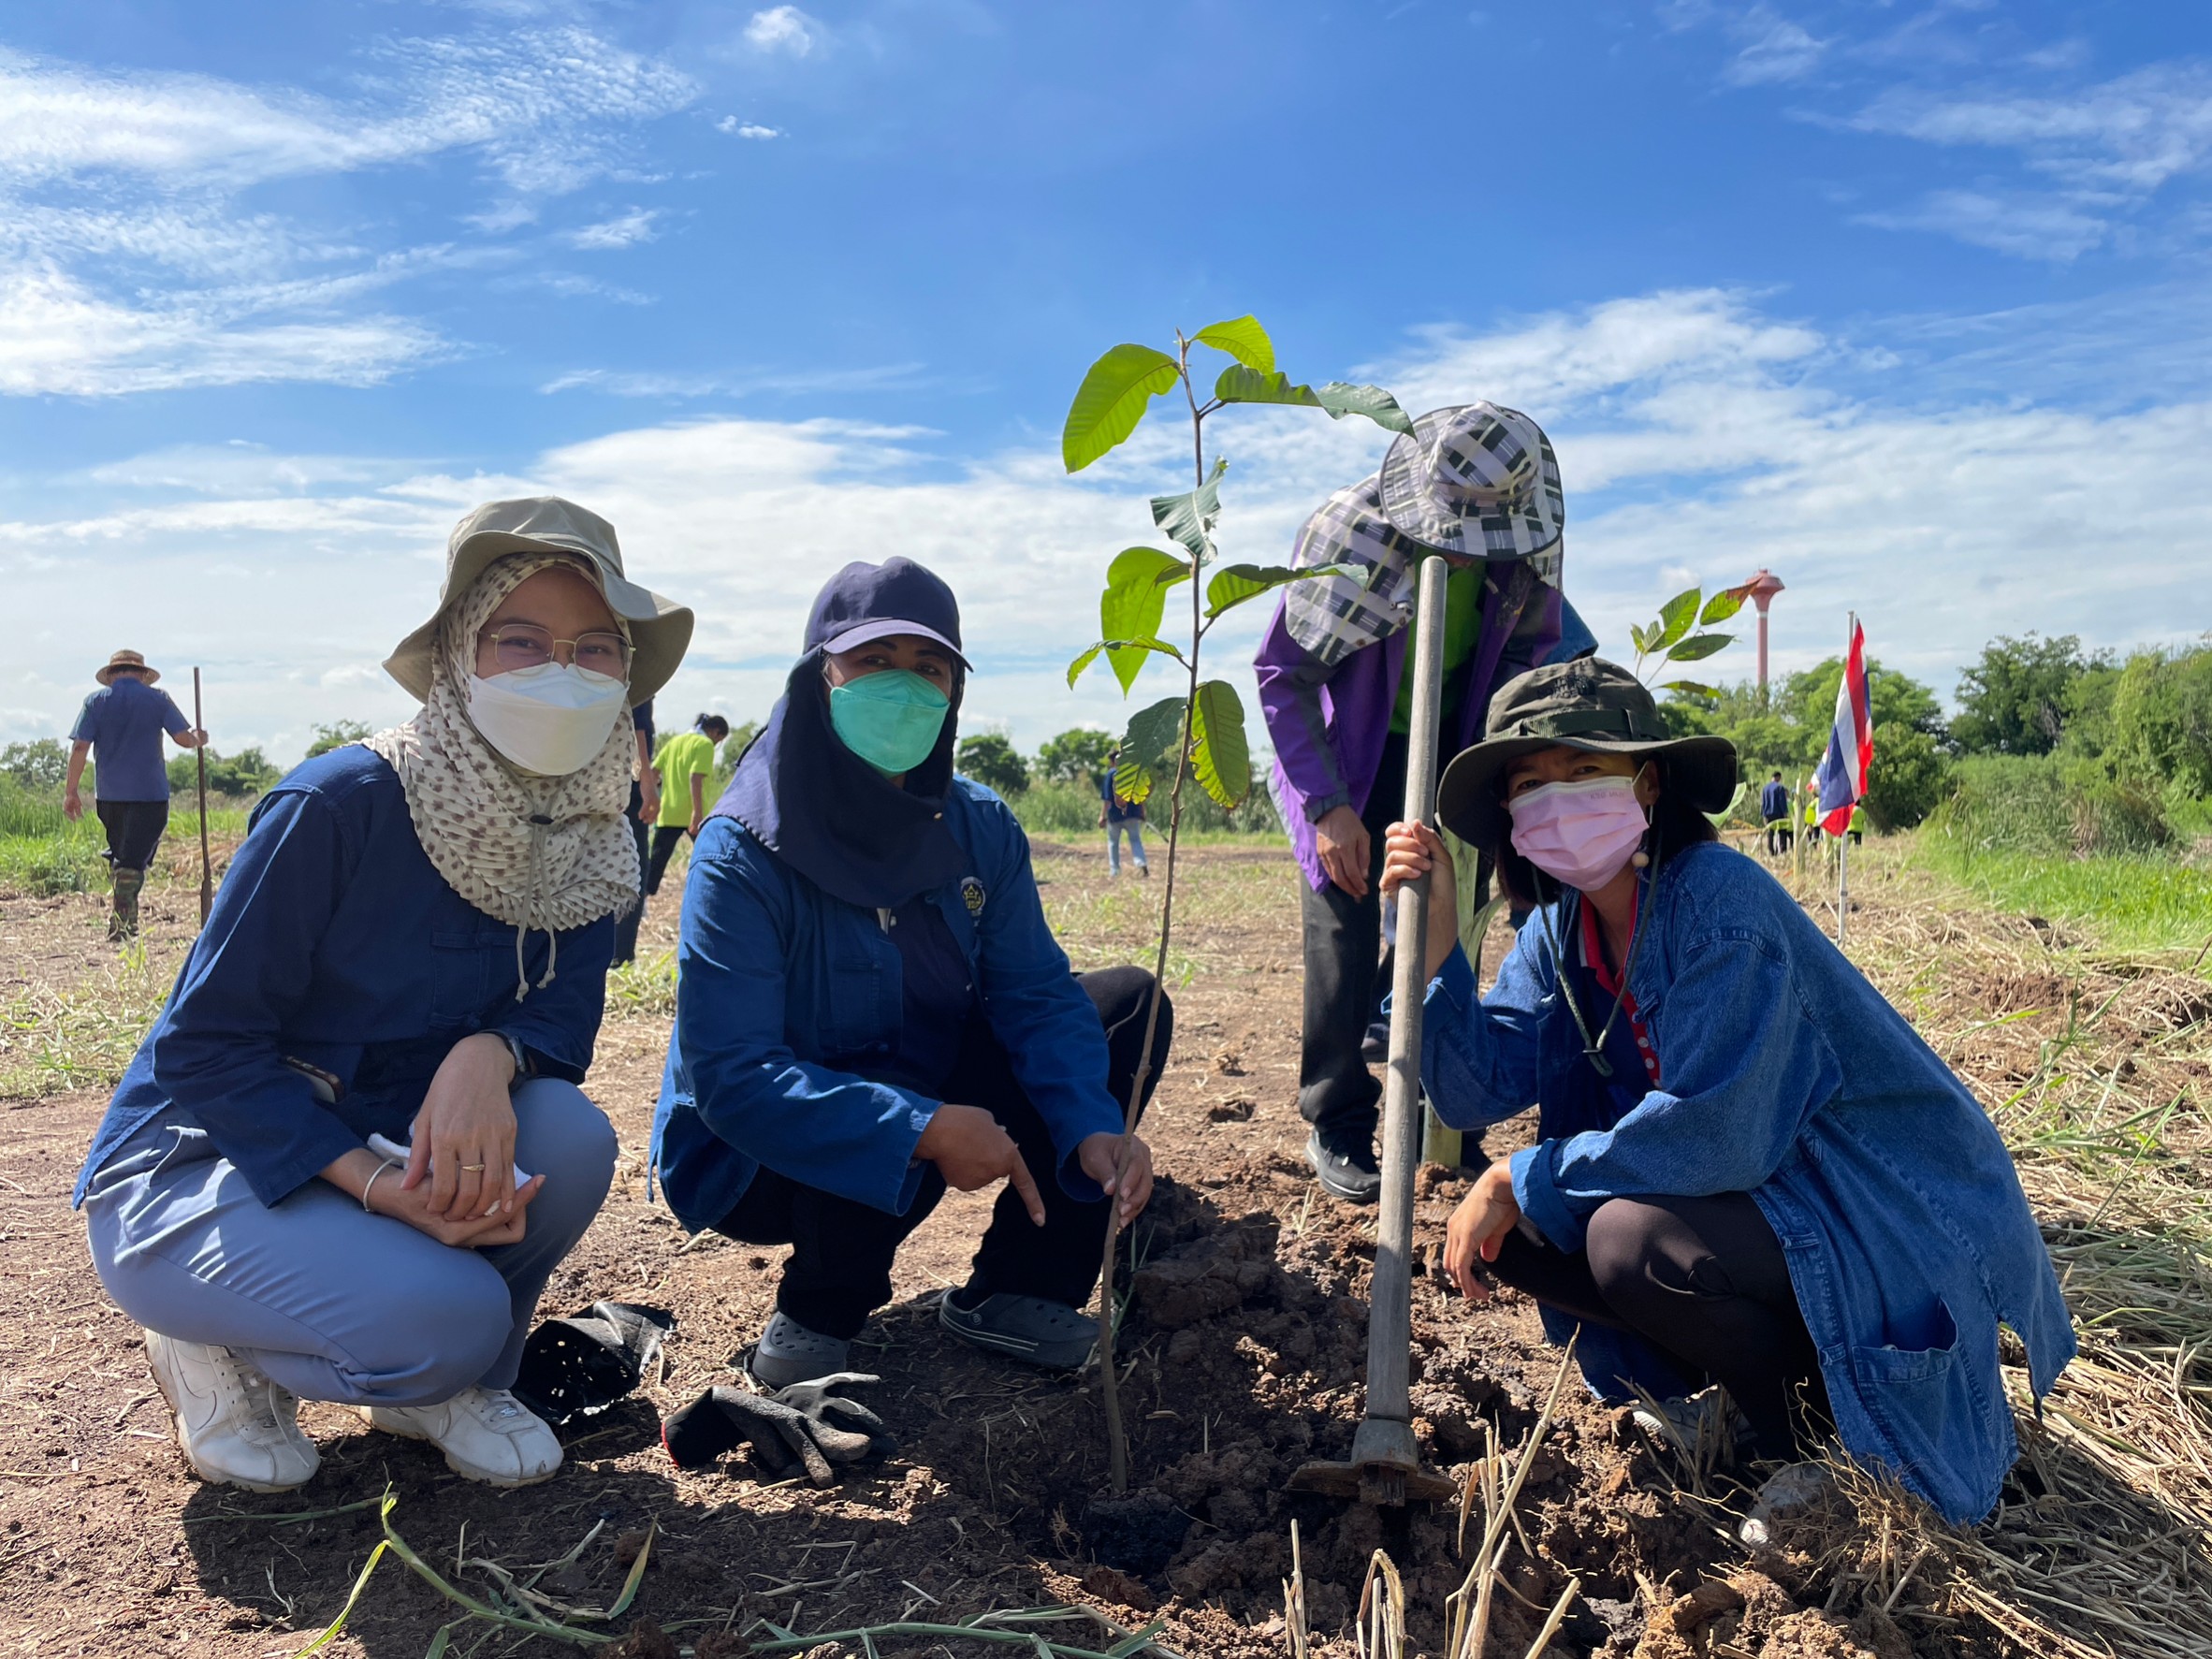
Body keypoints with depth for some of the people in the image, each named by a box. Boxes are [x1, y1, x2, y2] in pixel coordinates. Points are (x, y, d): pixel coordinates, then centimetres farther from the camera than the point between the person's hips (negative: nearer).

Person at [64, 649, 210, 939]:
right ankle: (120, 919, -15)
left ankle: (126, 918, 22)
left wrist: (71, 790, 2)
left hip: (108, 794, 3)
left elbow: (79, 747, -1)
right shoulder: (158, 699, 0)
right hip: (149, 793, -3)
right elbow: (184, 738, -5)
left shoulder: (95, 701, 4)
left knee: (118, 856, 19)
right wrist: (199, 737, 18)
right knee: (133, 860, -3)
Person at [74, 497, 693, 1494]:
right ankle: (213, 1347, 3)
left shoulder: (584, 840, -6)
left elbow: (566, 1012, -7)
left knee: (567, 1135, -25)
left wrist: (489, 1053, -32)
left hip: (391, 1149, 5)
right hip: (193, 1166, -5)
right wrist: (378, 1185, -31)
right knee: (444, 1316, -30)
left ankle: (446, 1386, 2)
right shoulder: (339, 805, -24)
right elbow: (204, 1045, -20)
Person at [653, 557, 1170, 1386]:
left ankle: (1014, 1290, 0)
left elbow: (1034, 993, -8)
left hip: (937, 1092, 6)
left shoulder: (980, 828, -6)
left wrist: (1091, 1127, -26)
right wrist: (922, 1129, -41)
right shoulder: (743, 853, -24)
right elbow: (729, 1076, -31)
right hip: (763, 1159, -6)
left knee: (1131, 1003, -4)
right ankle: (819, 1312, -3)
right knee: (884, 1140, -40)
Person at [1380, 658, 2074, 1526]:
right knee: (1512, 1224, -5)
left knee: (1634, 1239, -31)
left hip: (1893, 1218, -8)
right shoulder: (1560, 930, -1)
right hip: (1754, 1193, 8)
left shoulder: (1720, 900, -25)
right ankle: (1723, 1387, 13)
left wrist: (1519, 1179, -21)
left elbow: (1713, 1137, -30)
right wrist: (1433, 936, -19)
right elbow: (1479, 1089, -8)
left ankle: (1819, 1436, -2)